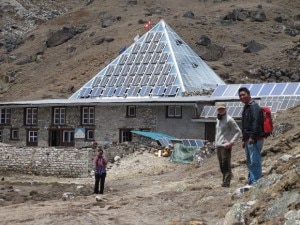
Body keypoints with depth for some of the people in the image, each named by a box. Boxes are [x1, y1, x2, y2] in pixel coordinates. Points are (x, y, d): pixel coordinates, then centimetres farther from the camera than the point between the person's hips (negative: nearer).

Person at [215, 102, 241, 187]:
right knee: (222, 166, 9)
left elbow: (238, 131, -8)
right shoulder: (218, 119, 16)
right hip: (218, 146, 8)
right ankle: (225, 182, 15)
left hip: (226, 146, -8)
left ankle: (226, 182, -9)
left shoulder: (229, 119, -8)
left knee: (226, 165, -10)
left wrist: (232, 142, -14)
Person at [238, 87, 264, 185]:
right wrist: (244, 140, 24)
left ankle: (255, 182, -12)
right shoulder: (246, 108, 21)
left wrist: (252, 137, -25)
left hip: (254, 140, -11)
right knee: (249, 162, 15)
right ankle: (251, 181, 22)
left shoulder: (254, 107, -10)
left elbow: (256, 123, -21)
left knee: (255, 161, -11)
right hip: (248, 139, 11)